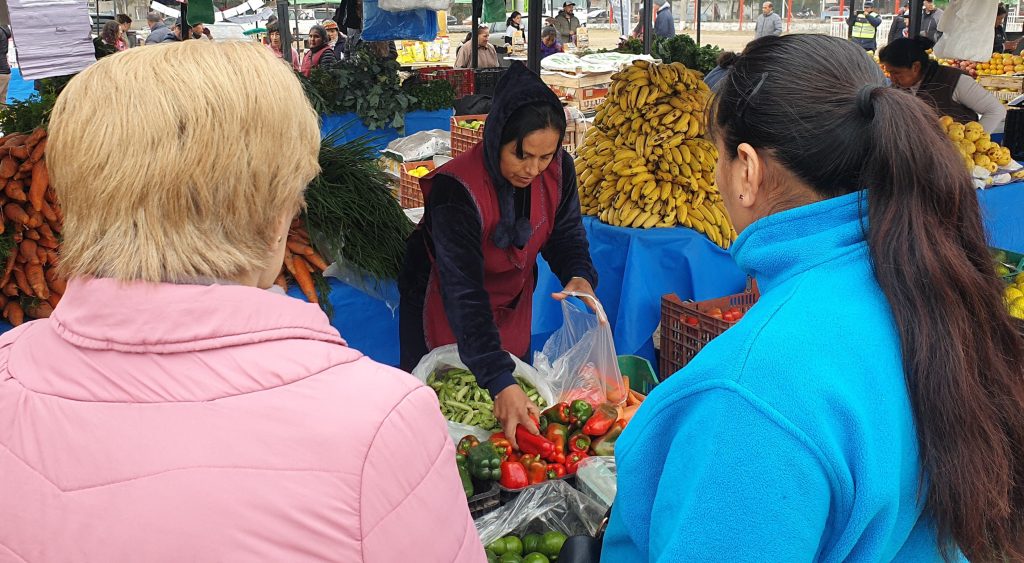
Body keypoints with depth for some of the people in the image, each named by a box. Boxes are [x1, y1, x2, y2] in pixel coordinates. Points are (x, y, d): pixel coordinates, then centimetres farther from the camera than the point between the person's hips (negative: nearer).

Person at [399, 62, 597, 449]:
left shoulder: (558, 169, -20)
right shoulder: (457, 189, -37)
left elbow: (566, 233, -3)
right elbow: (463, 292, -42)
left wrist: (579, 276, -27)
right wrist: (499, 383, -49)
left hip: (512, 302, 5)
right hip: (444, 312, -5)